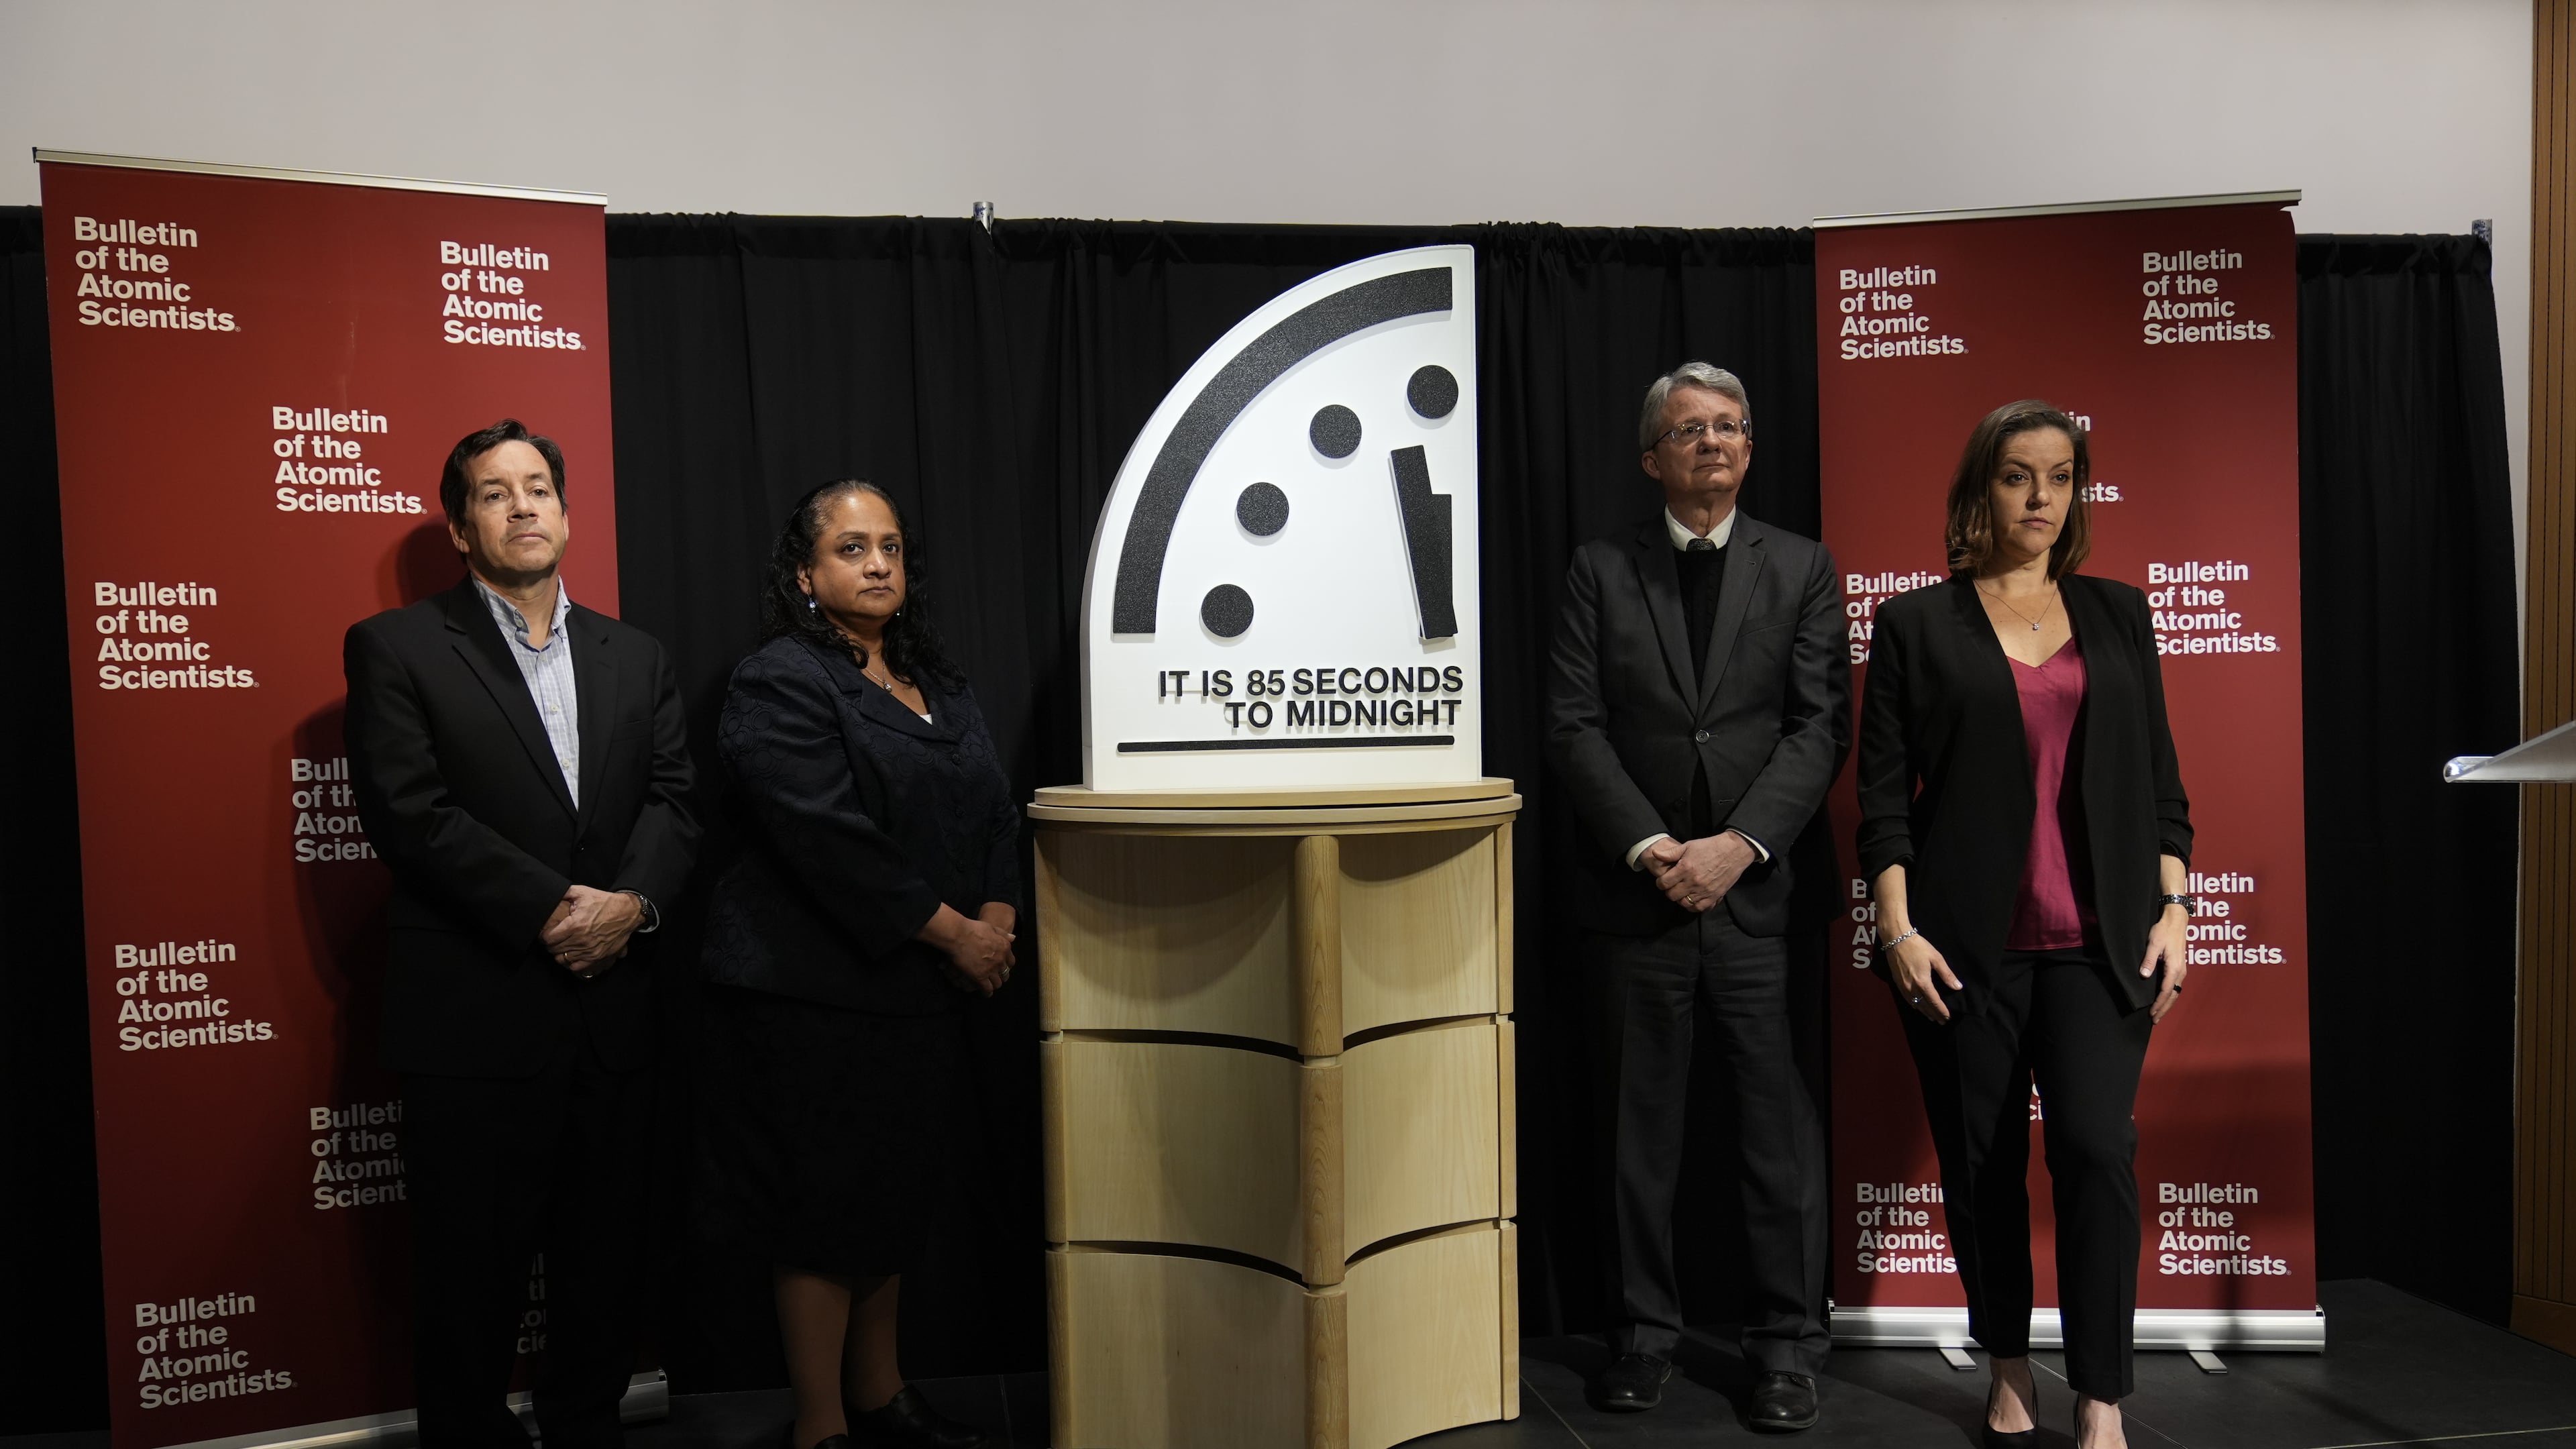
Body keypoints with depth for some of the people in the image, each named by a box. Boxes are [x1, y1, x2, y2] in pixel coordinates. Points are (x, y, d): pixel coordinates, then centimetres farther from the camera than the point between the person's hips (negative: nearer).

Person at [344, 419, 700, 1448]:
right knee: (472, 1271, 7)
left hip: (614, 1008, 4)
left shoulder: (634, 657, 14)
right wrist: (553, 908, -16)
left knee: (604, 1259, 14)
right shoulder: (397, 648, 0)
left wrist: (633, 900, -13)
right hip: (476, 1015, -4)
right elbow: (411, 815, -11)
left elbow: (674, 799, 5)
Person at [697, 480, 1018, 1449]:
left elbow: (995, 808, 10)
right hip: (814, 993, -8)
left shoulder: (937, 685, 14)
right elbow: (831, 841, -20)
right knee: (824, 1207, 3)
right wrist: (952, 932, -17)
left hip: (916, 990, 8)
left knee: (894, 1198, 17)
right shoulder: (781, 685, -10)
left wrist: (999, 914, -8)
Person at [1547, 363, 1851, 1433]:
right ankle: (1643, 1334, 22)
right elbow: (1575, 726, -1)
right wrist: (1652, 848, -12)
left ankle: (1787, 1341, 18)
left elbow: (1821, 725, -1)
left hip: (1759, 890, 0)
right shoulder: (1600, 571, 7)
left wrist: (1738, 844, -13)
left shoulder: (1802, 569, 8)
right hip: (1634, 892, 0)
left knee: (1777, 1122, 4)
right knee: (1640, 1125, 9)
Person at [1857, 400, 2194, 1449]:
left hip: (2098, 940, 1)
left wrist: (2172, 908, 3)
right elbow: (1883, 792, -1)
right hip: (1964, 945, -1)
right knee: (1981, 1164, 6)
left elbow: (2159, 776, 12)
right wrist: (1897, 927, -8)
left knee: (2097, 1147, -10)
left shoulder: (2117, 615, 12)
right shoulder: (1914, 624, 3)